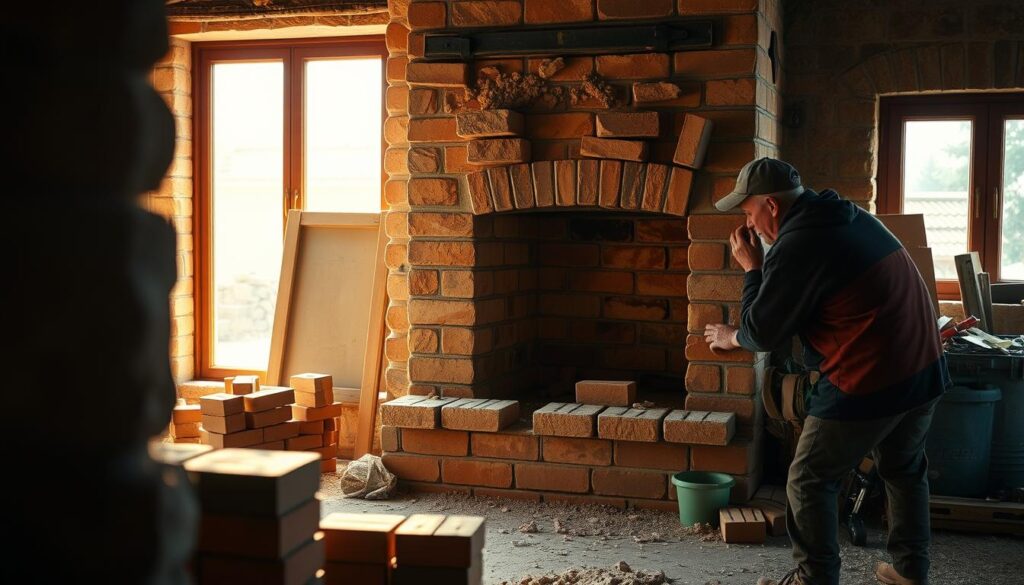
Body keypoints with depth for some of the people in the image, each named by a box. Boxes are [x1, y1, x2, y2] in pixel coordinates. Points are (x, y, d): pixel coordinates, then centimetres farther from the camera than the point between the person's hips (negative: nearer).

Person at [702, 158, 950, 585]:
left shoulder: (796, 245, -17)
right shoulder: (852, 218, 11)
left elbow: (763, 335, -9)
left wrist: (751, 269, 3)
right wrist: (743, 332, 24)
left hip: (868, 386, -9)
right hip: (924, 371, 9)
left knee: (809, 482, 7)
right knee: (904, 470, 26)